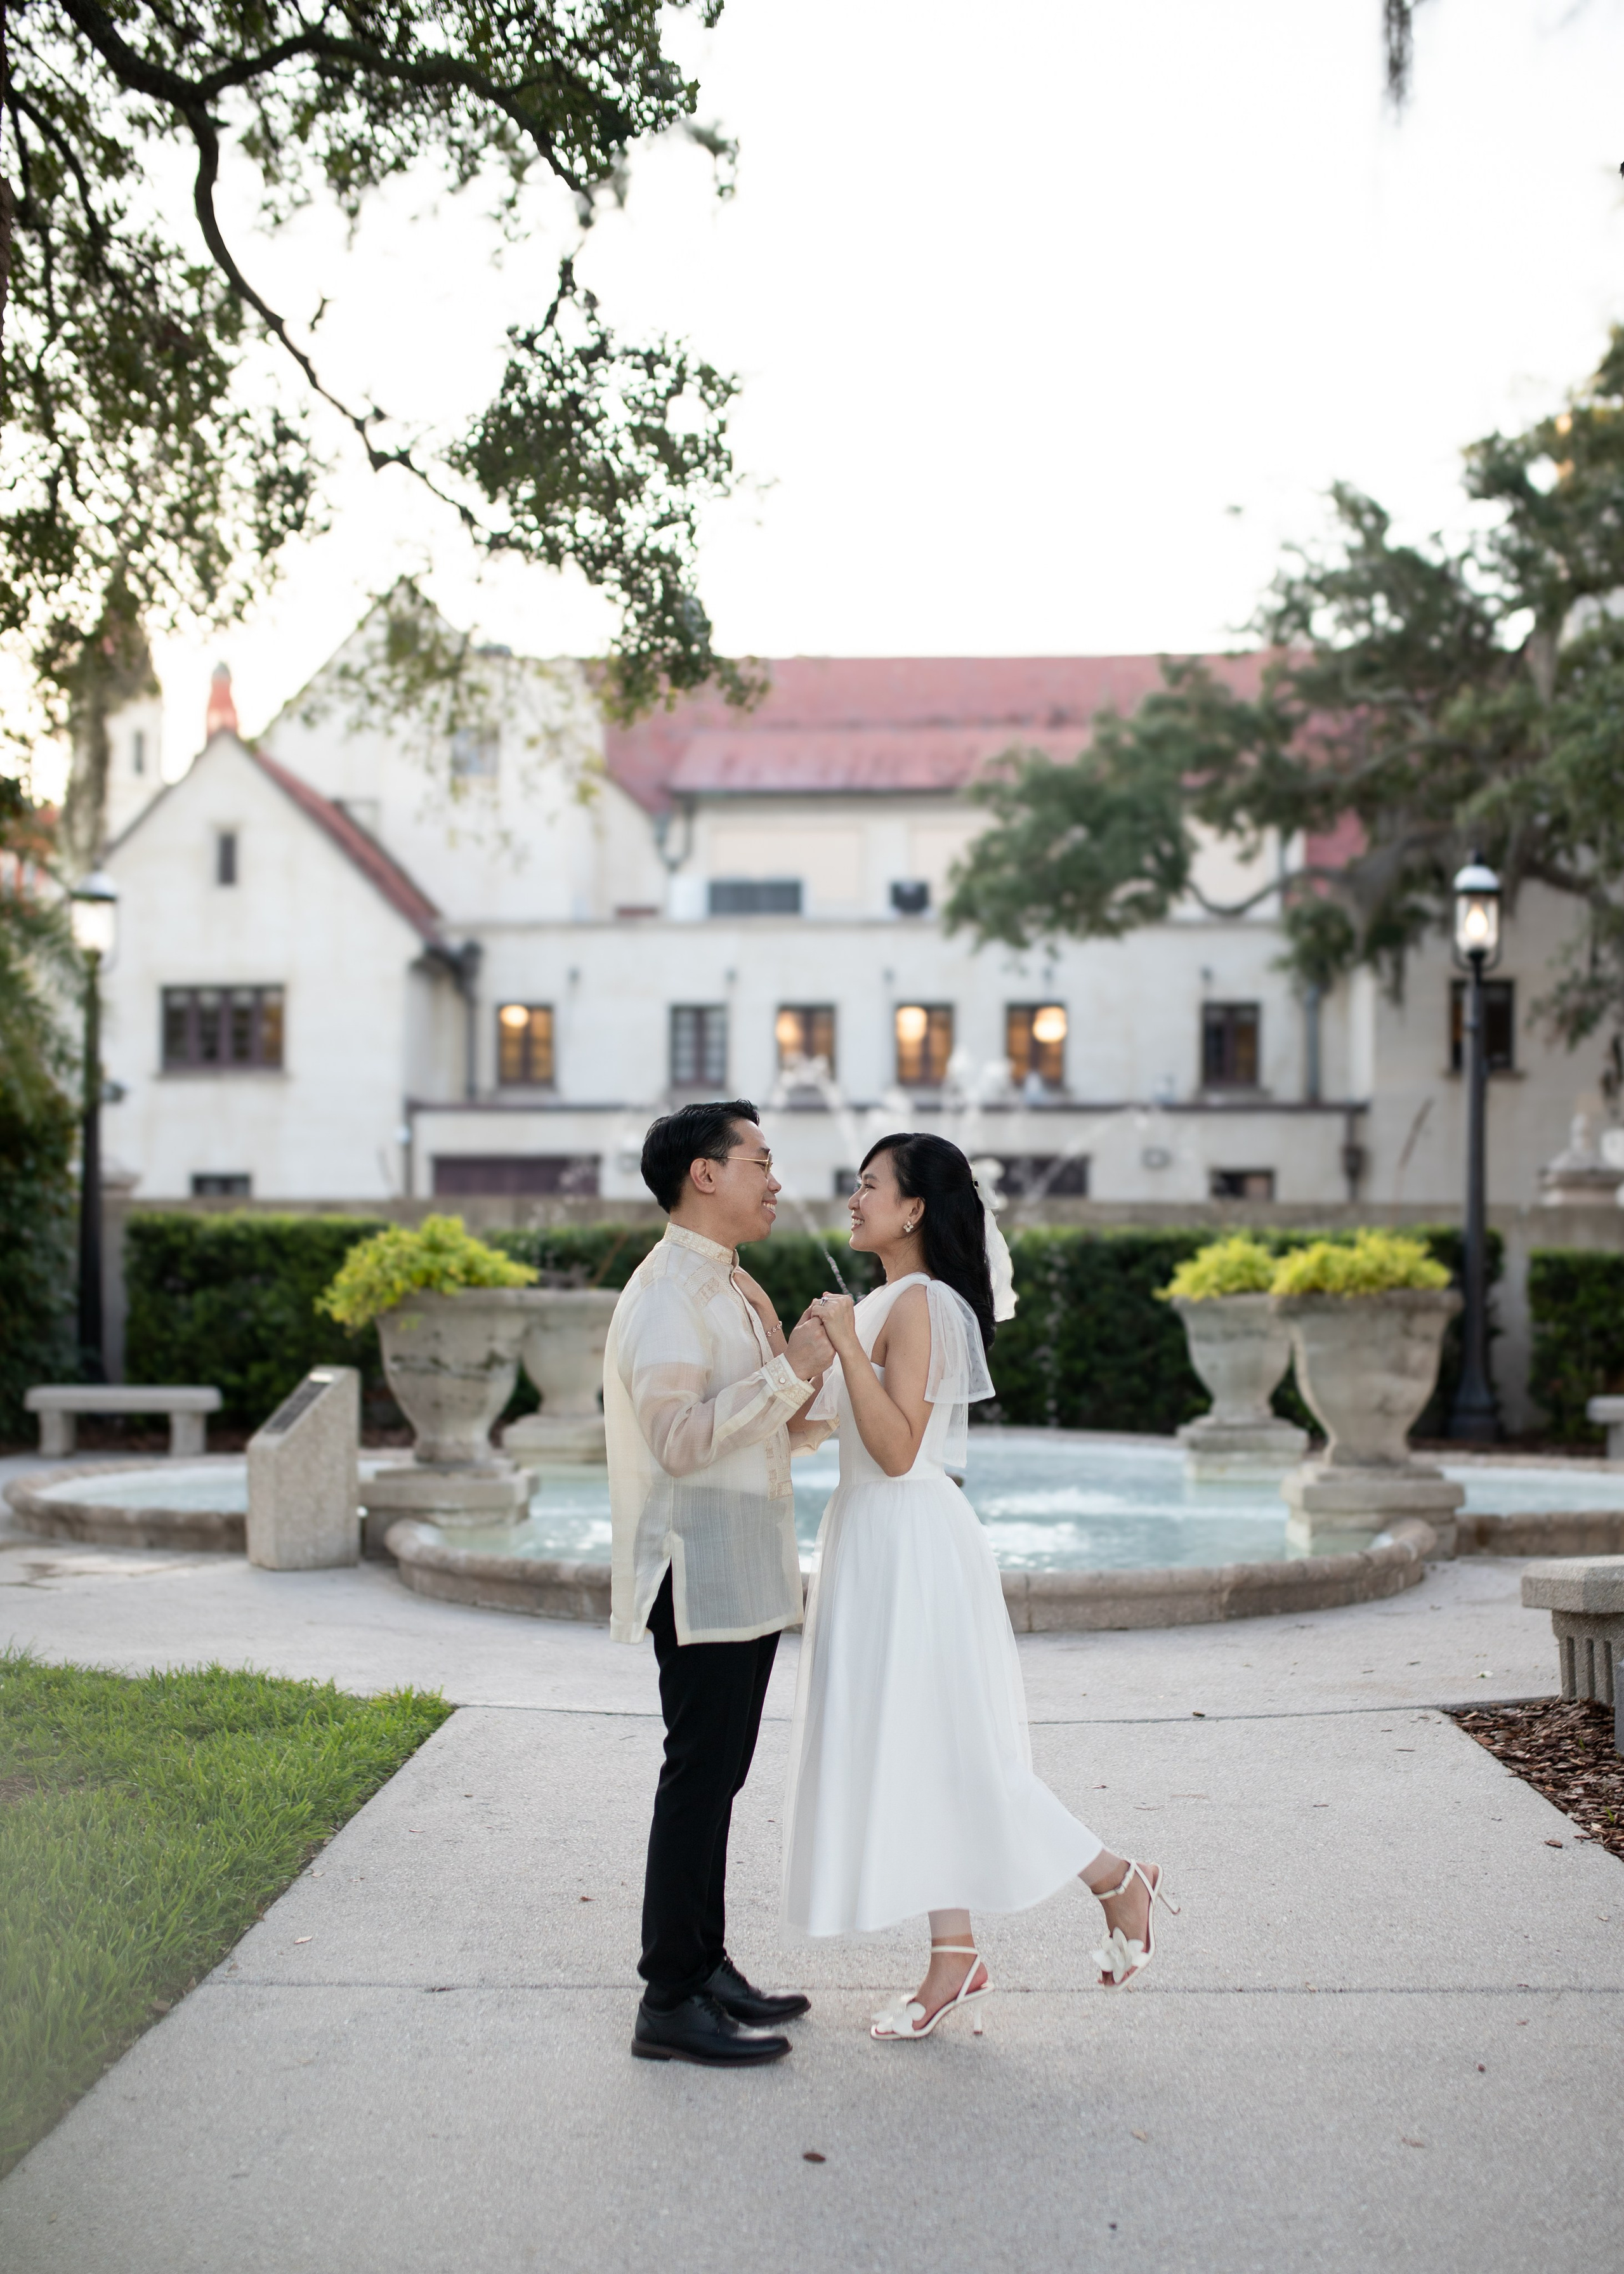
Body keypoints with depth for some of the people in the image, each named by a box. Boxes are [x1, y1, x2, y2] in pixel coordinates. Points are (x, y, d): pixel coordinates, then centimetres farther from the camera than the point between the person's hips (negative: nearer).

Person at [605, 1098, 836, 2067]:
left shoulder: (730, 1288, 17)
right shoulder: (667, 1291, -15)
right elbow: (681, 1435, -25)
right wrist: (789, 1372, -22)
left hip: (748, 1569, 10)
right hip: (702, 1570, -10)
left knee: (719, 1773, 15)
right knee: (700, 1775, -5)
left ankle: (708, 1967, 25)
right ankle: (670, 2003, 2)